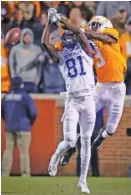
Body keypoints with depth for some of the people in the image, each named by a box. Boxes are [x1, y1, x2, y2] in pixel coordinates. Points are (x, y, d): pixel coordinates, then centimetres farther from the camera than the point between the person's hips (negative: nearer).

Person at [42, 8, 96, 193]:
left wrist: (61, 19, 2)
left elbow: (80, 32, -5)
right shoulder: (60, 56, 9)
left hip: (88, 99, 1)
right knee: (70, 141, -14)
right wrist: (50, 22, 1)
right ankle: (56, 157, 20)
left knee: (86, 141, 5)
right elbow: (45, 42, -4)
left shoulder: (86, 52, 8)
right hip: (72, 100, -1)